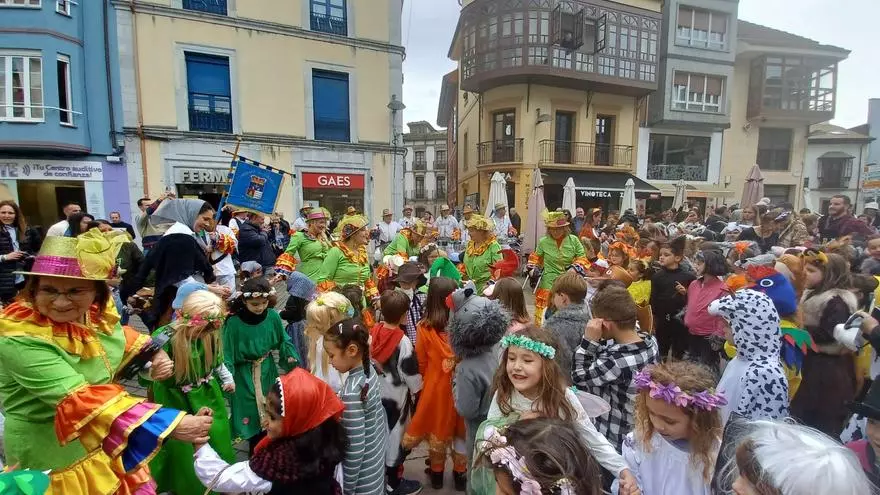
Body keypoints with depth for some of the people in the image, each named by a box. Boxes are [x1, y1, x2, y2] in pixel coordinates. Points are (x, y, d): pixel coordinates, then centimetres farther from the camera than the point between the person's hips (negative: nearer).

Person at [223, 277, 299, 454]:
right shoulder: (234, 323, -21)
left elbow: (283, 341, 2)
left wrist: (292, 358, -5)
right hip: (245, 374, -3)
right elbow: (228, 353, -14)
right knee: (251, 413, 9)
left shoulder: (273, 316, -13)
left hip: (268, 370, 3)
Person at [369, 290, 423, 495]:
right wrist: (416, 391, -1)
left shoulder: (372, 333, -10)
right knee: (395, 435, 12)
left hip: (376, 392, 6)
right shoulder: (403, 341, -27)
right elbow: (411, 374, -18)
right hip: (396, 396, -6)